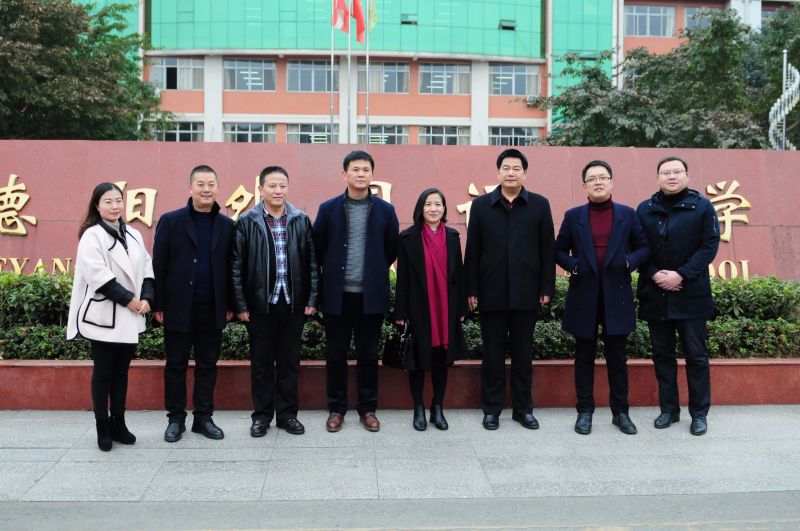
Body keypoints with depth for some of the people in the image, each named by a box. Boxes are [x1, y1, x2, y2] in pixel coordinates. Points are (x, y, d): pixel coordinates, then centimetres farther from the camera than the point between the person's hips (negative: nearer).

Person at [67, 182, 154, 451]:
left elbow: (147, 268, 10)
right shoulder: (92, 236, -7)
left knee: (121, 371, 11)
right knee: (103, 372, 2)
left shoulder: (133, 235, 11)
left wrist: (146, 297, -6)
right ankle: (103, 428, 12)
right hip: (104, 316, -5)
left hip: (130, 317, 5)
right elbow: (98, 275, -16)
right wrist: (128, 299, -17)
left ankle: (119, 423, 20)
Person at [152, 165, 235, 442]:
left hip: (212, 309, 2)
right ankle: (176, 418, 20)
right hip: (179, 308, -2)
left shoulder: (227, 225, 5)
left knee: (208, 364, 9)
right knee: (176, 365, 8)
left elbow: (231, 267, 7)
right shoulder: (170, 221, -1)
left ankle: (204, 417, 20)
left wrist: (230, 305, 4)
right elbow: (158, 265, -2)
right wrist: (158, 304, -5)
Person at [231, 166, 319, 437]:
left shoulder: (301, 220, 3)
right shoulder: (247, 222, -2)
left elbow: (311, 262, 4)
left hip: (293, 303, 2)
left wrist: (311, 299, 0)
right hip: (260, 303, -1)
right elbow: (236, 266, -2)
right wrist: (240, 305, -5)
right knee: (261, 362, 9)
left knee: (290, 361, 10)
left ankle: (287, 413, 22)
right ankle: (262, 415, 22)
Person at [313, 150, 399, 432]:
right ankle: (336, 409, 19)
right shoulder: (329, 208, 2)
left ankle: (368, 409, 19)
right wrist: (332, 271, 10)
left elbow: (393, 248, 12)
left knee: (368, 354, 7)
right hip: (337, 294, 0)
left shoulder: (385, 210, 3)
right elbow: (317, 247, 8)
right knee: (336, 354, 6)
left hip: (371, 294, 0)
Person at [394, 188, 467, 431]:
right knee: (418, 359, 6)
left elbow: (458, 273, 8)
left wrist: (461, 308, 6)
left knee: (442, 358, 10)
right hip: (418, 309, -3)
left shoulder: (452, 236, 6)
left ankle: (438, 408, 22)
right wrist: (400, 313, -7)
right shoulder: (408, 237, -3)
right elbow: (402, 277, -4)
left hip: (446, 309, 3)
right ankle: (418, 409, 19)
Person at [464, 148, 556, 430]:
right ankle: (491, 408, 18)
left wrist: (547, 288, -2)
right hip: (491, 293, 0)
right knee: (493, 354, 7)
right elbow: (472, 251, 3)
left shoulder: (539, 205, 4)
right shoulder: (481, 205, 4)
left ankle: (523, 408, 21)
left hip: (525, 293, 0)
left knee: (523, 354, 9)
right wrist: (471, 290, -1)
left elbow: (548, 250, 3)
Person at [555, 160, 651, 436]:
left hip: (616, 296, 0)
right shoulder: (573, 216, 5)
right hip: (583, 296, 0)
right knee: (584, 357, 7)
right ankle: (585, 411, 17)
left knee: (617, 357, 7)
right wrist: (572, 265, -9)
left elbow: (644, 247, 9)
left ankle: (620, 411, 18)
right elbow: (559, 250, 9)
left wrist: (630, 262, -9)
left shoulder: (628, 214, 6)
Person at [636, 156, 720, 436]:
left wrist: (681, 275, -16)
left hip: (691, 295, -2)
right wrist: (654, 274, -12)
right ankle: (669, 409, 21)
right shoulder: (644, 209, 7)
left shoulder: (702, 207, -1)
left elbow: (710, 245, -7)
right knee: (662, 354, 10)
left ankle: (699, 413, 15)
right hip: (655, 294, 3)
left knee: (696, 355, 4)